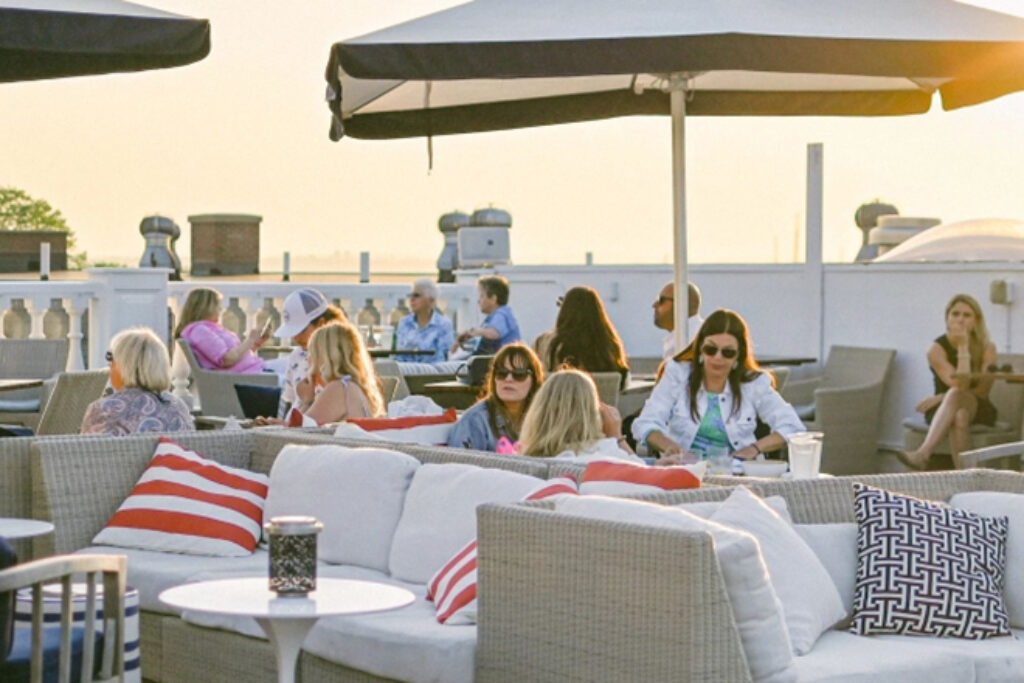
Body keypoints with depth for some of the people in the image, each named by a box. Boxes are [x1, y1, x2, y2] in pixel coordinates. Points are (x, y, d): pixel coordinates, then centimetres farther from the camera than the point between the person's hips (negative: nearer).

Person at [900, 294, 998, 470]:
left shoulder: (987, 348, -2)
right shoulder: (937, 348, -6)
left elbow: (983, 391, -8)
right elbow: (959, 386, -18)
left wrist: (941, 398, -15)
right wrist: (963, 348, -21)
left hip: (979, 410, 0)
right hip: (943, 411, 0)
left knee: (956, 396, -36)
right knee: (959, 417, -38)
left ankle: (923, 454, -52)